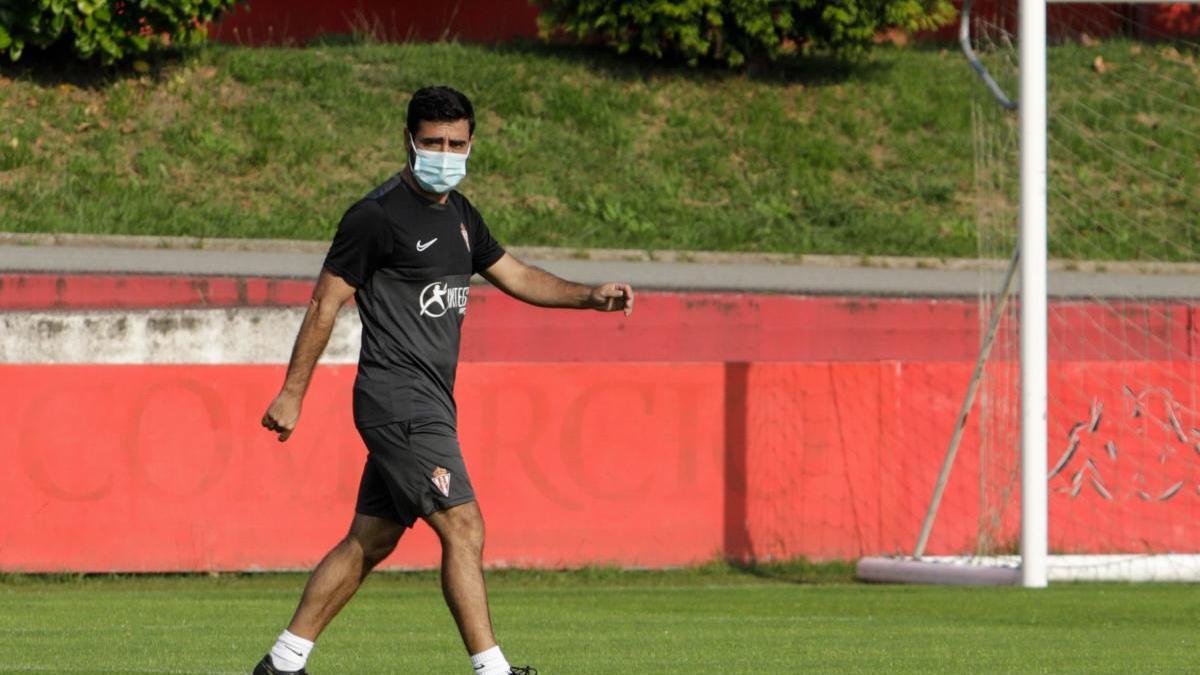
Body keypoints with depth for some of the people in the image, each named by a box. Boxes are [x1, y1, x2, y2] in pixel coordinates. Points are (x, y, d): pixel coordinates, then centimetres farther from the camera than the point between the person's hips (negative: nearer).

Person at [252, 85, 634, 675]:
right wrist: (292, 393, -8)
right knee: (463, 527, -14)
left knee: (370, 541, 11)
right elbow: (325, 302, -8)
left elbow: (514, 275, 24)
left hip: (427, 405, 9)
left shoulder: (458, 214, 16)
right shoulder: (377, 216, -11)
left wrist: (590, 296, 10)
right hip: (397, 399, -9)